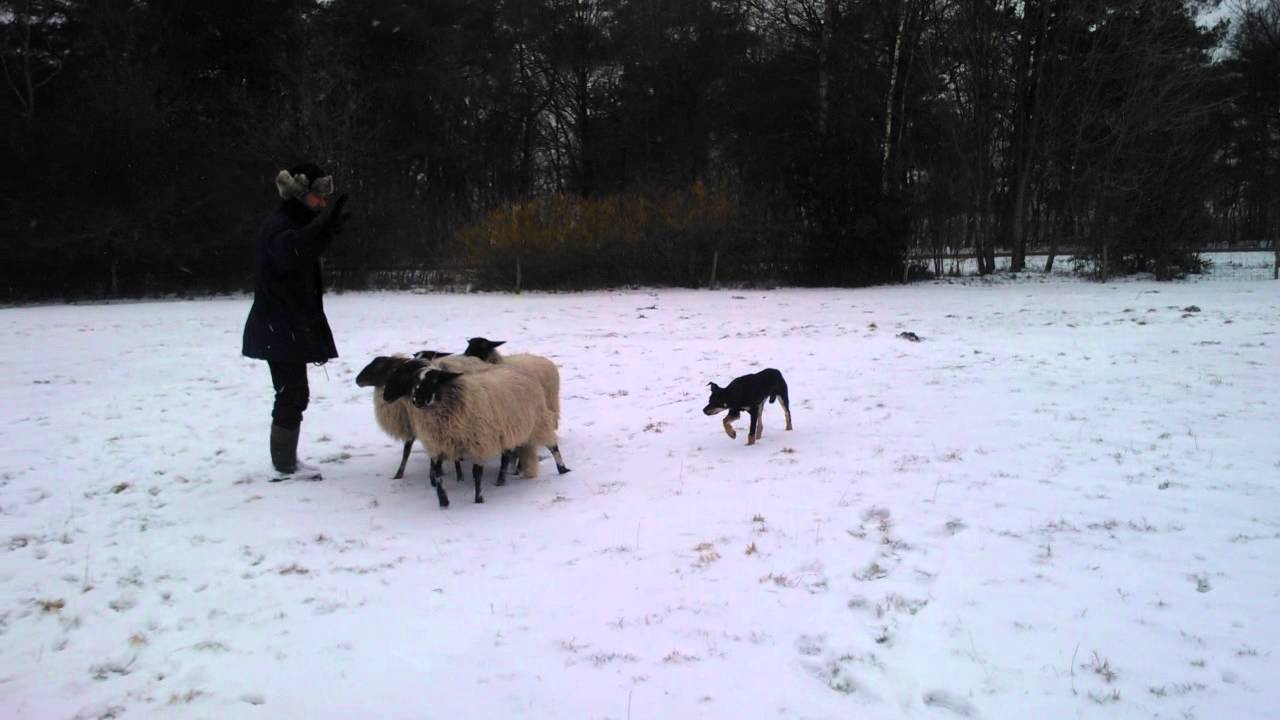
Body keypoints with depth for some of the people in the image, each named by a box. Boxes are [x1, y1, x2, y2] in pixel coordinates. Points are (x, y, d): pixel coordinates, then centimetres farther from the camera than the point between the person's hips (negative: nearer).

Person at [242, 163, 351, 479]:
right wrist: (323, 229, -59)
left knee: (293, 394, 13)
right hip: (279, 330, -10)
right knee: (294, 395, -7)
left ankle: (286, 459, 21)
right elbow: (289, 251, -42)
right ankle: (285, 465, 1)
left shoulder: (295, 224, 17)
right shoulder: (278, 226, -16)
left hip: (291, 328, 10)